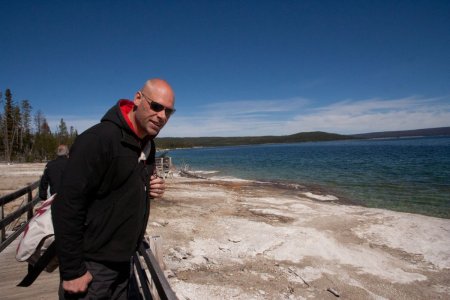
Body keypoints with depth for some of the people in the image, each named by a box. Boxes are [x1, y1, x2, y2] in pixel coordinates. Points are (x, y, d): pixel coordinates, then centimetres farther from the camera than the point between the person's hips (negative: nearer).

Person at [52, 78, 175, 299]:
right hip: (90, 264, -8)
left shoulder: (148, 144, 4)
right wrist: (72, 270, -21)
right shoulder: (98, 139, -23)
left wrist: (151, 189, -5)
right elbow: (67, 206, -24)